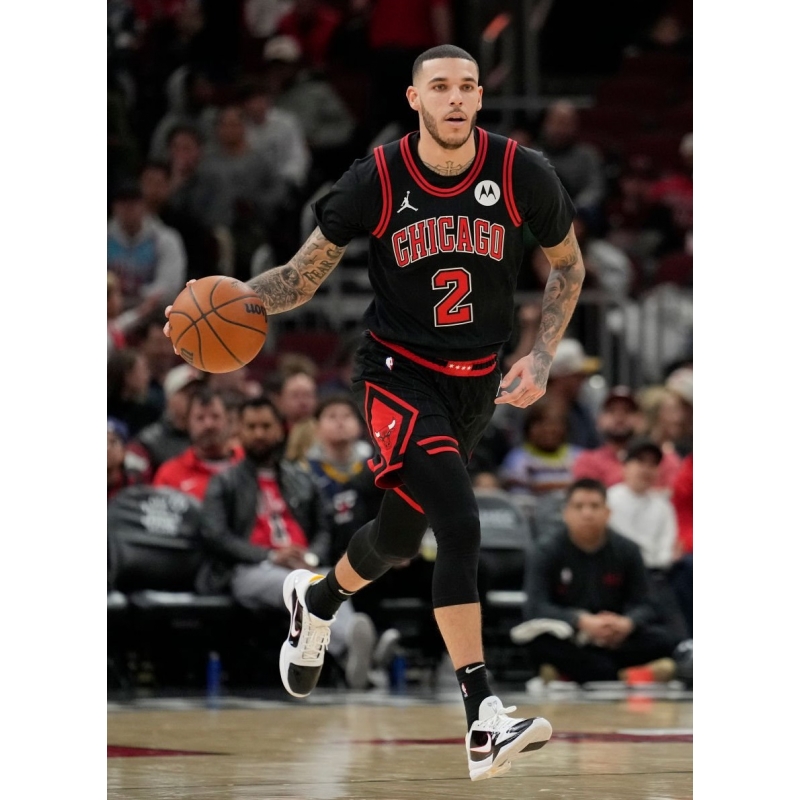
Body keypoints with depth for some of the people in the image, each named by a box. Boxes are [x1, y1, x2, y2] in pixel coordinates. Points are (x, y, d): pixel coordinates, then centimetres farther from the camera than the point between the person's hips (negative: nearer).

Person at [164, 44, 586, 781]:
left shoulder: (522, 174, -9)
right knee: (461, 526, -23)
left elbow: (567, 266, 7)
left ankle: (317, 600, 54)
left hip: (476, 384, 4)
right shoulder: (377, 181, -13)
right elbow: (303, 278, -5)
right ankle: (485, 722, -23)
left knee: (401, 537, 18)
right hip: (399, 372, -4)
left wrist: (542, 359, -5)